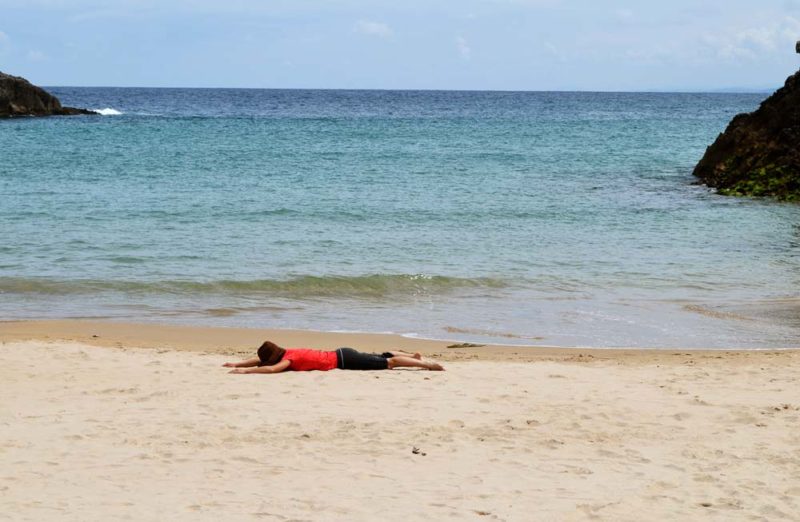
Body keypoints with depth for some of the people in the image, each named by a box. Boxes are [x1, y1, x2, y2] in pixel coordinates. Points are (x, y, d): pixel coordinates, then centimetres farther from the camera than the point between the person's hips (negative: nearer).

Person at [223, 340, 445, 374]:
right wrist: (237, 364, 12)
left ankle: (426, 364, -2)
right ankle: (414, 356, 31)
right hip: (340, 356, 8)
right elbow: (261, 360, 20)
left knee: (386, 363, -4)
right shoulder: (285, 354, 5)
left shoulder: (289, 358, -18)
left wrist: (245, 370, -33)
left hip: (342, 360, -8)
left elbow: (272, 368, -38)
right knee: (381, 358, 22)